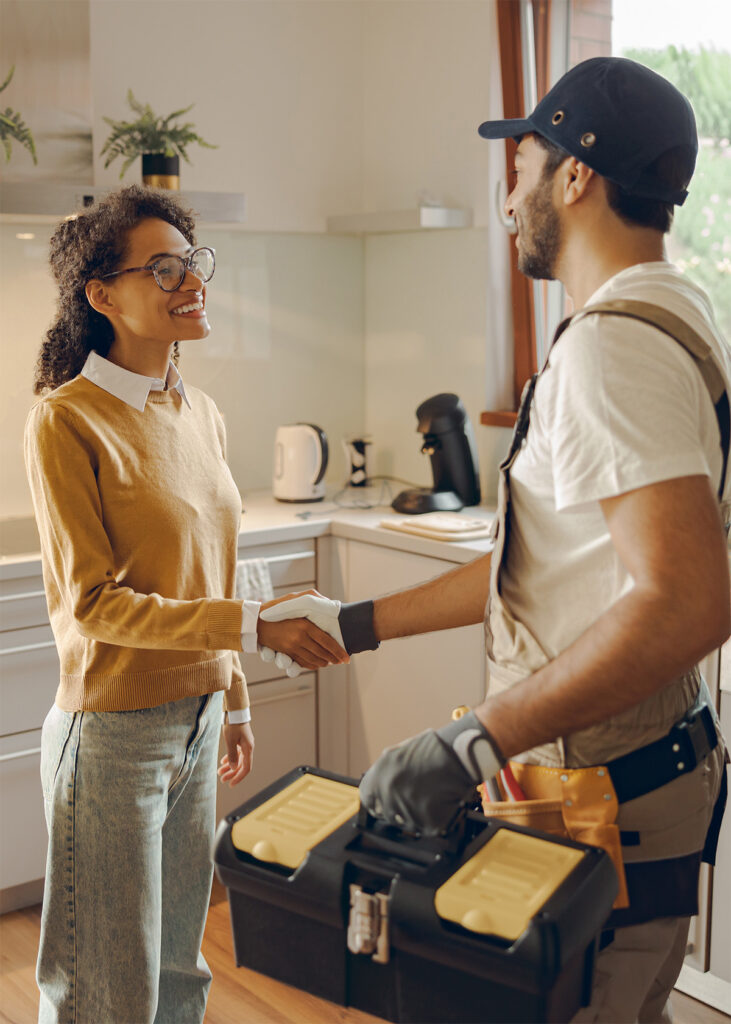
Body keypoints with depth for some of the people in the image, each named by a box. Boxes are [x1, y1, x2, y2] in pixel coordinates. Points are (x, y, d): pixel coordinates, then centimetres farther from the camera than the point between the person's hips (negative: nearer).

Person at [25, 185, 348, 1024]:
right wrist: (251, 625, -25)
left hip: (196, 717, 7)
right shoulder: (66, 421, -16)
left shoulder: (201, 414, 6)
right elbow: (94, 601, -18)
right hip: (113, 730, -6)